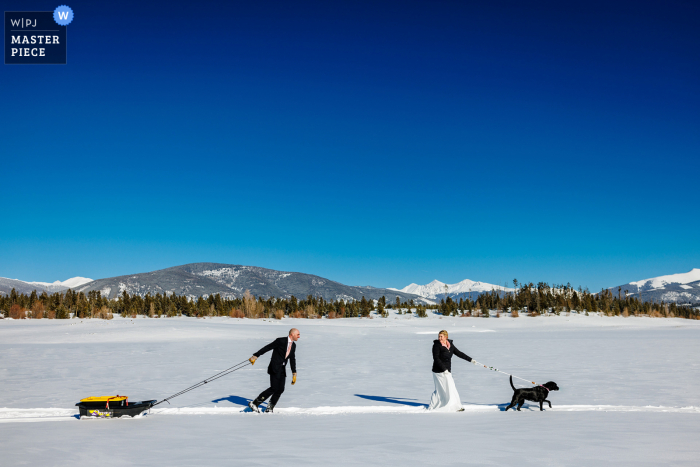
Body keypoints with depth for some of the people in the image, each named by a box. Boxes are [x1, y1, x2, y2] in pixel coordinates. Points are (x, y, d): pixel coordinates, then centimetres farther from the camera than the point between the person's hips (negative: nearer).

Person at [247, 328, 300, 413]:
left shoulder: (293, 345, 11)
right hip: (275, 368, -7)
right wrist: (255, 356, -14)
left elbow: (292, 359, 20)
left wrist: (294, 373, 19)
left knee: (280, 389, -3)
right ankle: (254, 403, -7)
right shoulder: (280, 341, -12)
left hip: (282, 369, 7)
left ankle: (270, 408, 9)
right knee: (274, 388, -14)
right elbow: (267, 348, -11)